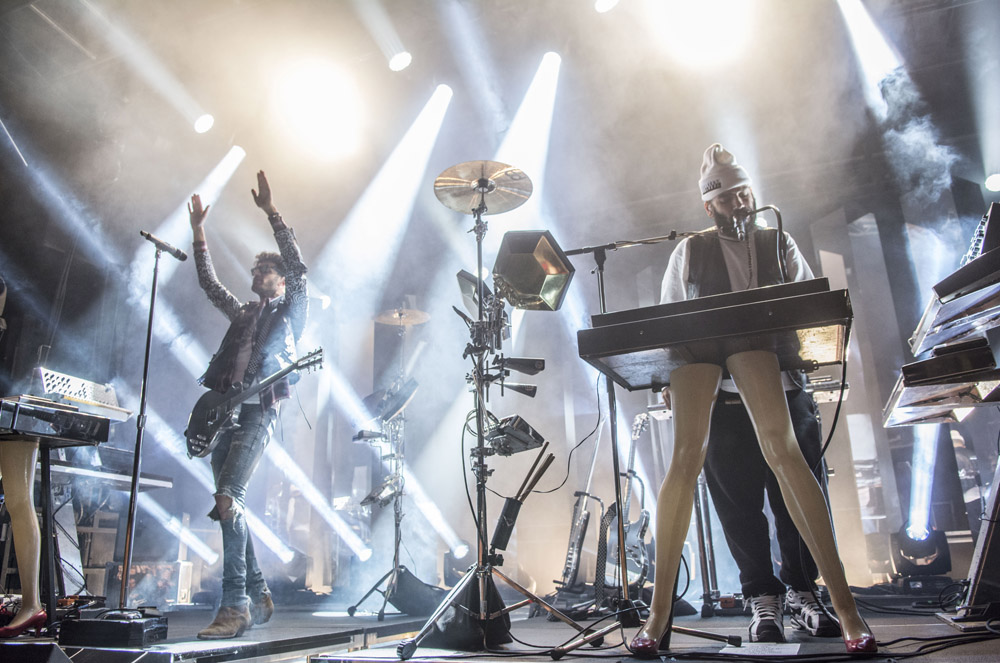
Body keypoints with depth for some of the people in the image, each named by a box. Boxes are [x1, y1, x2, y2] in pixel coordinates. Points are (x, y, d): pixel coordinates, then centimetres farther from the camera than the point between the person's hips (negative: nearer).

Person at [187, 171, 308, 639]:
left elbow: (297, 265, -4)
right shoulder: (243, 315, 27)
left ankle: (235, 606, -20)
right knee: (230, 506, 5)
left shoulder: (292, 310, 9)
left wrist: (271, 212, -6)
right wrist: (198, 232, 28)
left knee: (228, 500, -22)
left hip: (258, 412, -7)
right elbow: (209, 283, 31)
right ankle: (258, 597, 14)